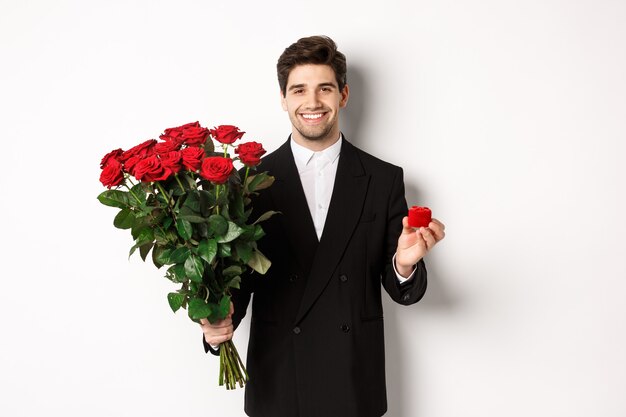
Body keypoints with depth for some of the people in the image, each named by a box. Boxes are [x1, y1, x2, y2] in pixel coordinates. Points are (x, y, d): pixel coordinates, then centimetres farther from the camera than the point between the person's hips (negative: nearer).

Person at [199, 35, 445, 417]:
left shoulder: (384, 179, -4)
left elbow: (401, 290, -1)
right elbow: (240, 274, -1)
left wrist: (405, 264, -22)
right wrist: (221, 322, -19)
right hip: (277, 382, 0)